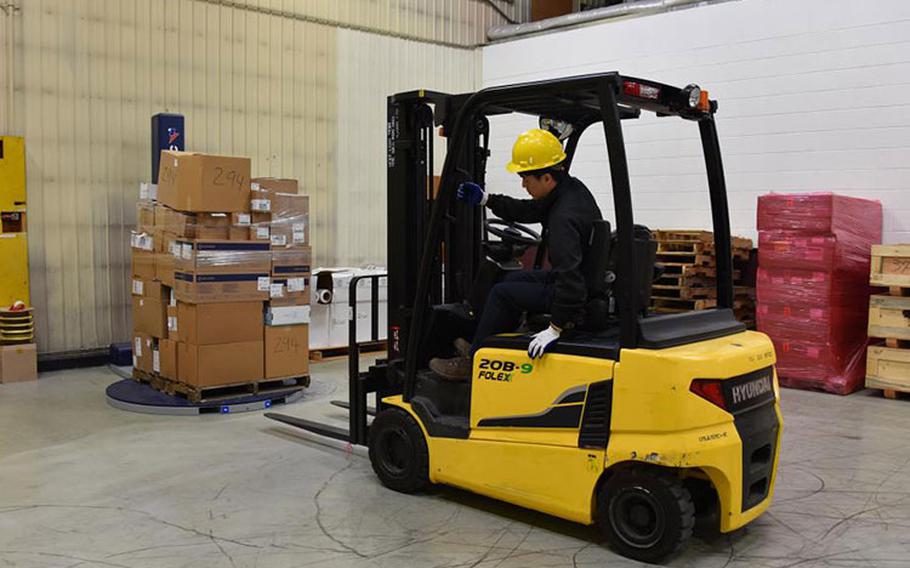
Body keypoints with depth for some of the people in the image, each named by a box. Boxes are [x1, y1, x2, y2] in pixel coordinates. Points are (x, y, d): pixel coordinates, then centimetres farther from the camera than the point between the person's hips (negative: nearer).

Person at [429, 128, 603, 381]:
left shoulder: (564, 218, -30)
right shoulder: (572, 188, 2)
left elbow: (570, 278, -37)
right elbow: (528, 211, 16)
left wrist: (556, 328, -35)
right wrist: (485, 199, 12)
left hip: (582, 297, -11)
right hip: (590, 279, 11)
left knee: (502, 293, -7)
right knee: (515, 278, 20)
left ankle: (473, 362, 9)